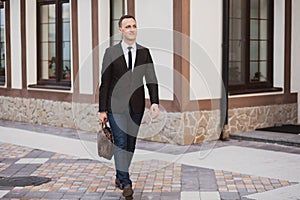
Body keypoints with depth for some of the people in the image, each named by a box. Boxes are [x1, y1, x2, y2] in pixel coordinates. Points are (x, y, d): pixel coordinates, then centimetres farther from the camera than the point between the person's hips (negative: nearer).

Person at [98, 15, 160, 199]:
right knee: (121, 143, -9)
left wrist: (155, 102, -16)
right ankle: (126, 183, -8)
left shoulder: (144, 52, 4)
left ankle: (120, 176, 29)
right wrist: (102, 110, -4)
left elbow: (151, 80, -2)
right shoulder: (111, 53, -3)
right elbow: (104, 82, -2)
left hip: (136, 107, 3)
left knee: (131, 144, 11)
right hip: (116, 106, -3)